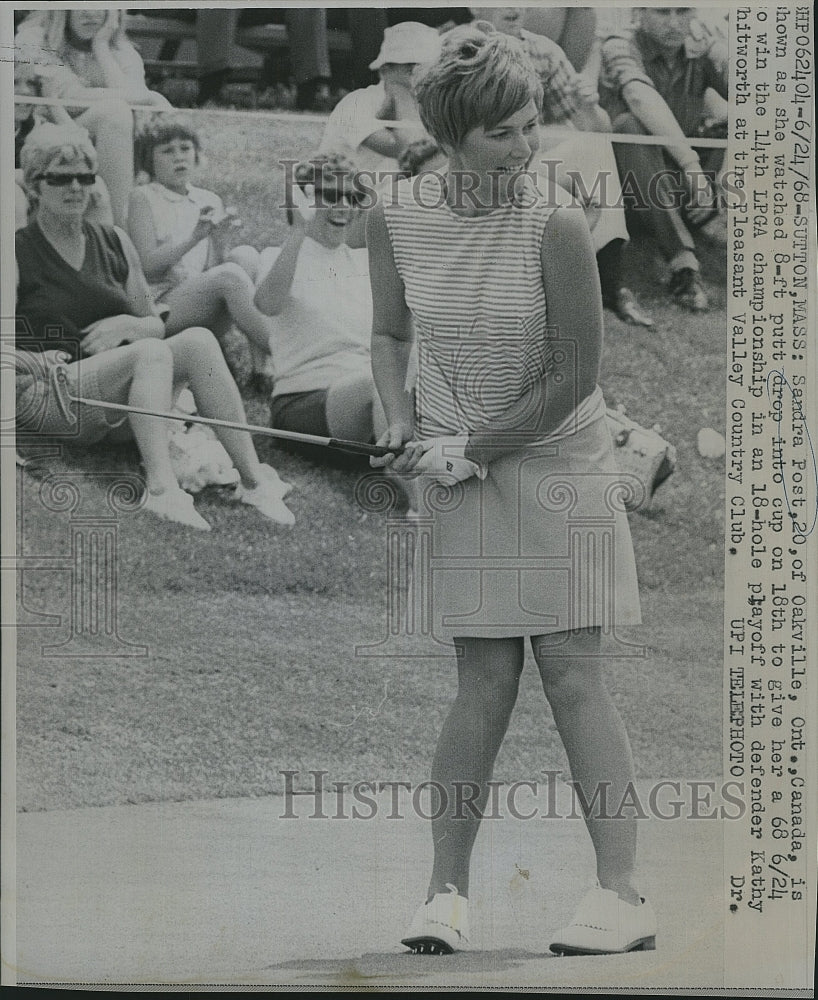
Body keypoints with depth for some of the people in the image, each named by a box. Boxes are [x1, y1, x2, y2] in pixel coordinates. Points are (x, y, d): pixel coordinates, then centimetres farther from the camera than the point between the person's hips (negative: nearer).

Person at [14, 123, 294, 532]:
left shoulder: (113, 242, 17)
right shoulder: (18, 252, 2)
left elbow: (156, 324, 20)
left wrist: (129, 325, -3)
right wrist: (33, 361, -28)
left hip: (116, 402, 5)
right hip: (45, 398, -5)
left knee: (198, 340, -21)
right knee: (152, 352, -31)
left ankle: (252, 478, -31)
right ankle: (161, 489, -49)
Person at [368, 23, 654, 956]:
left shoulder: (555, 226, -18)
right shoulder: (395, 217, -7)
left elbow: (574, 377, -14)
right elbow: (389, 332, 12)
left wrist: (471, 450, -11)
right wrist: (404, 429, -4)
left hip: (556, 463, -2)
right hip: (460, 472, 2)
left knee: (573, 673, -4)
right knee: (485, 684, 1)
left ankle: (622, 893, 0)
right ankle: (446, 893, 9)